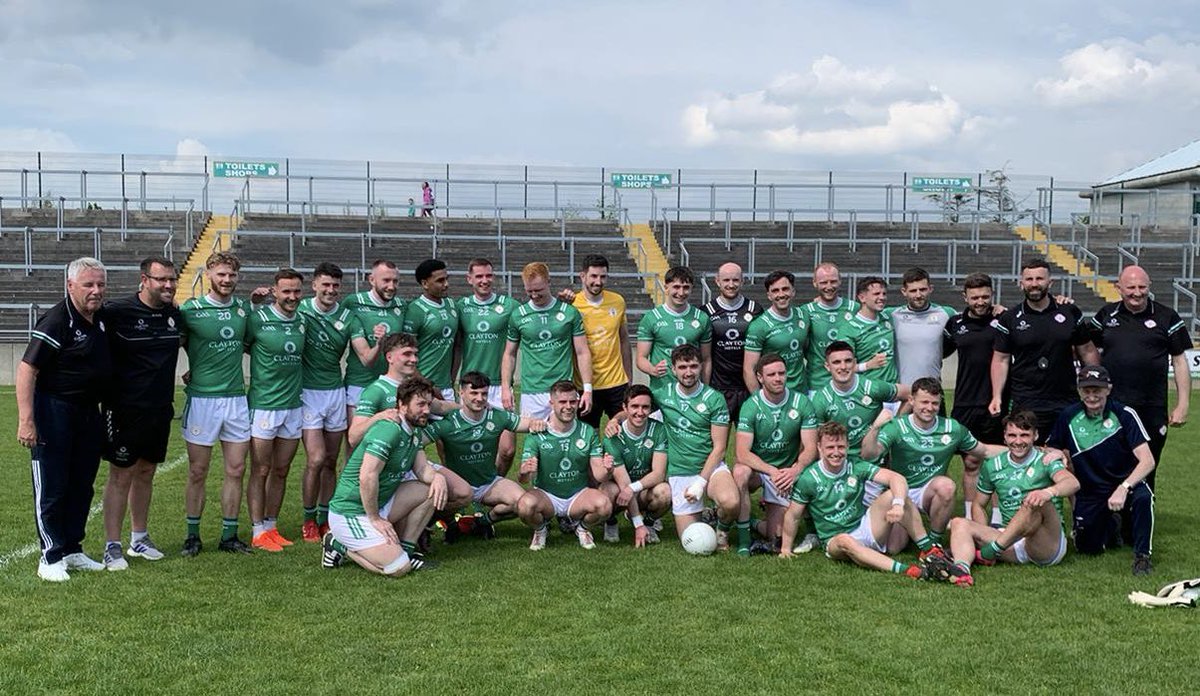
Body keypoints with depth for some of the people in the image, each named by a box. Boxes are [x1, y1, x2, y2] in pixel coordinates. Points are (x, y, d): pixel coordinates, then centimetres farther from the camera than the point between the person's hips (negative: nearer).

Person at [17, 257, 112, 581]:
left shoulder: (101, 320, 8)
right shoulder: (56, 321, -16)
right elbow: (26, 369, -19)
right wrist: (26, 419, -25)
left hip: (89, 411, 8)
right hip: (54, 411, -8)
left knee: (82, 486, 13)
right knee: (51, 488, -1)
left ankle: (72, 550, 24)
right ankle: (51, 557, 8)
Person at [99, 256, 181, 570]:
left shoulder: (176, 315, 3)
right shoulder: (116, 312, -14)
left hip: (160, 409, 6)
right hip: (124, 410, -5)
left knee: (145, 473, 15)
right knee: (121, 475, 1)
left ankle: (139, 538, 27)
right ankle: (112, 547, 9)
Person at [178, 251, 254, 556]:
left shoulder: (243, 308, 9)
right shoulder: (190, 310, -4)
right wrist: (192, 370, -3)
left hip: (236, 398, 4)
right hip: (201, 397, -4)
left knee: (236, 470, 6)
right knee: (197, 472, 3)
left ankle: (229, 536, 16)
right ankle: (193, 535, 16)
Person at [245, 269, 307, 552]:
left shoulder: (302, 322, 7)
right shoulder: (258, 319, -10)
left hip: (293, 406, 5)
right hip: (263, 405, -5)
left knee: (281, 472, 11)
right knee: (260, 472, 1)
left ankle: (271, 527, 22)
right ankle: (259, 532, 9)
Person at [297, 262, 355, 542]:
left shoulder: (348, 317, 0)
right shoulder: (299, 310, -6)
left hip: (336, 391, 3)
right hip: (307, 392, -3)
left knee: (331, 461, 8)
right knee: (316, 459, -9)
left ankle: (325, 519, 21)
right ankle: (309, 521, 7)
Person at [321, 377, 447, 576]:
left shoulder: (414, 432, 10)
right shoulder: (389, 430, -22)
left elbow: (422, 469, 8)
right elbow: (367, 477, -29)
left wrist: (438, 477, -16)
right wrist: (375, 519, -21)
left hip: (380, 504, 9)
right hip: (351, 513, -9)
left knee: (432, 488, 1)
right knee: (400, 567, -17)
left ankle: (405, 548, 9)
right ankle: (341, 545, 1)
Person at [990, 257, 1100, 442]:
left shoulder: (1070, 313, 6)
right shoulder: (1009, 319, 2)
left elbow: (1087, 351, 12)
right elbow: (1001, 359, 4)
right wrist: (997, 396, -5)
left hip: (1067, 405, 2)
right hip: (1025, 407, -2)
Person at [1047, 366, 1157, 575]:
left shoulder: (1124, 414, -14)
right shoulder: (1069, 417, -6)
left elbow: (1147, 461, -22)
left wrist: (1123, 488, -35)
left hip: (1126, 483, -3)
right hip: (1090, 492, 3)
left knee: (1143, 497, -36)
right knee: (1087, 548, -7)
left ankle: (1142, 554, -15)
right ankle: (1111, 526, 28)